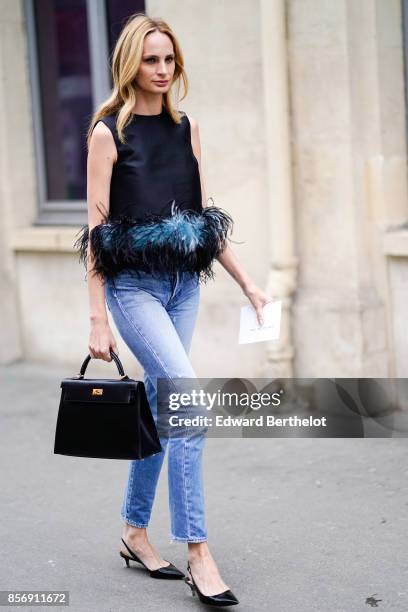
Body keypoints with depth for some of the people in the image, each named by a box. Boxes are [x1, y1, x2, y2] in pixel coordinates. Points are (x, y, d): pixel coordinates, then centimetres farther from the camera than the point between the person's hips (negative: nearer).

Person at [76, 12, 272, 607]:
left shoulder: (186, 127, 10)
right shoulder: (108, 133, -6)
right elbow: (96, 230, -8)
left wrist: (246, 281, 10)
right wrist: (97, 318, -11)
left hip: (184, 284, 6)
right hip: (134, 287, -6)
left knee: (161, 408, 11)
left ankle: (135, 532, 26)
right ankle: (198, 552, -12)